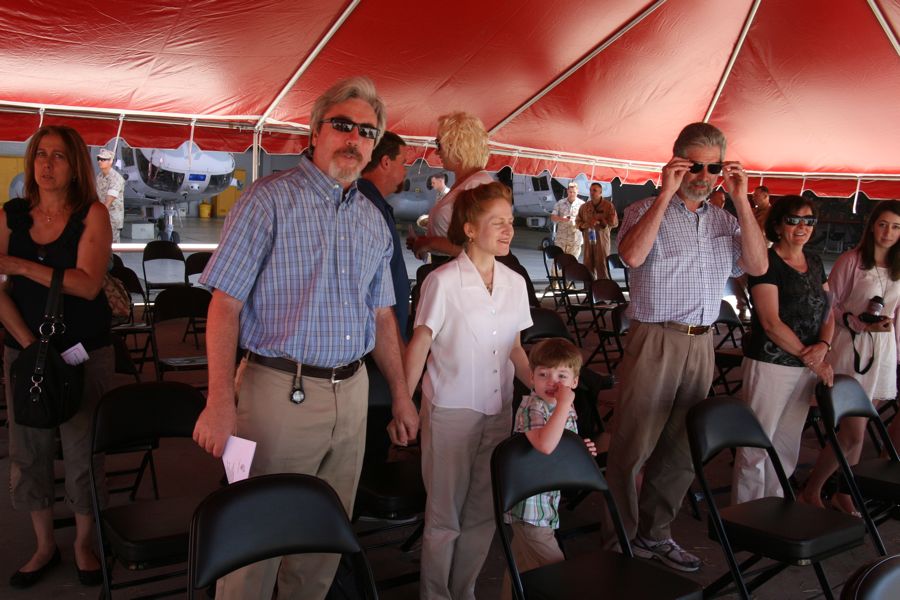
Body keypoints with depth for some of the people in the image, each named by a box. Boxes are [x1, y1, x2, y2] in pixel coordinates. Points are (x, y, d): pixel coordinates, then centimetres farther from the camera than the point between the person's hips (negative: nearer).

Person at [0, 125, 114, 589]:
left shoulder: (92, 214, -5)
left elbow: (87, 284, -17)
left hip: (85, 352, -3)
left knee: (82, 449, 3)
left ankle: (84, 543, 22)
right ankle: (45, 546, 26)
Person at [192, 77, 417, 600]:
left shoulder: (373, 220, 12)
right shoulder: (269, 200, -6)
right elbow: (226, 305, -11)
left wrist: (402, 395, 15)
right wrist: (221, 401, -18)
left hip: (351, 391, 6)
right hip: (281, 391, -5)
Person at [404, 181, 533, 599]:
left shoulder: (514, 283, 5)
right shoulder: (443, 282, -12)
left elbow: (514, 349, 12)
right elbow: (419, 347, -8)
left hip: (498, 410, 5)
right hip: (450, 411, -5)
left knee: (483, 514, 14)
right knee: (445, 516, 8)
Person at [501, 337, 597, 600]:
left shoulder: (567, 410, 5)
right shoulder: (531, 407, -22)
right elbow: (544, 445, -43)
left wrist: (583, 451, 2)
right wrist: (564, 404, -38)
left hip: (547, 503, 9)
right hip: (531, 506, -9)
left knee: (522, 567, 23)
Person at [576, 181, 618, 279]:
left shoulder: (608, 206, 0)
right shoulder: (584, 207, 11)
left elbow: (614, 222, -6)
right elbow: (577, 222, 14)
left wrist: (600, 221, -16)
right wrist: (585, 225, -7)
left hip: (602, 239, -4)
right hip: (588, 240, 4)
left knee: (602, 267, -6)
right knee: (588, 267, 4)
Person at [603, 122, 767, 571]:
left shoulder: (723, 220, 14)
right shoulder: (646, 210, -1)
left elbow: (757, 266, 2)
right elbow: (632, 255, -21)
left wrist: (741, 200, -3)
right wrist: (666, 194, -18)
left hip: (702, 344, 6)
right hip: (655, 341, -6)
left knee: (682, 449, 13)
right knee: (633, 446, -1)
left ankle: (654, 533, 28)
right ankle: (619, 541, 13)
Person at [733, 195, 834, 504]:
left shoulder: (815, 263, 12)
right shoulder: (767, 262, -10)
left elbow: (827, 314, 13)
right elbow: (771, 322, -16)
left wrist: (823, 347, -7)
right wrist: (810, 357, -12)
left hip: (806, 368, 7)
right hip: (770, 364, -7)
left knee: (787, 445, 14)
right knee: (757, 444, 0)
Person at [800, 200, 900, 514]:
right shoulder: (851, 260, -6)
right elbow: (829, 306, -6)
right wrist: (861, 324, -18)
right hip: (851, 348, -5)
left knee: (856, 430, 11)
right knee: (853, 433, -8)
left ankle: (843, 494, 24)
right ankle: (811, 490, 10)